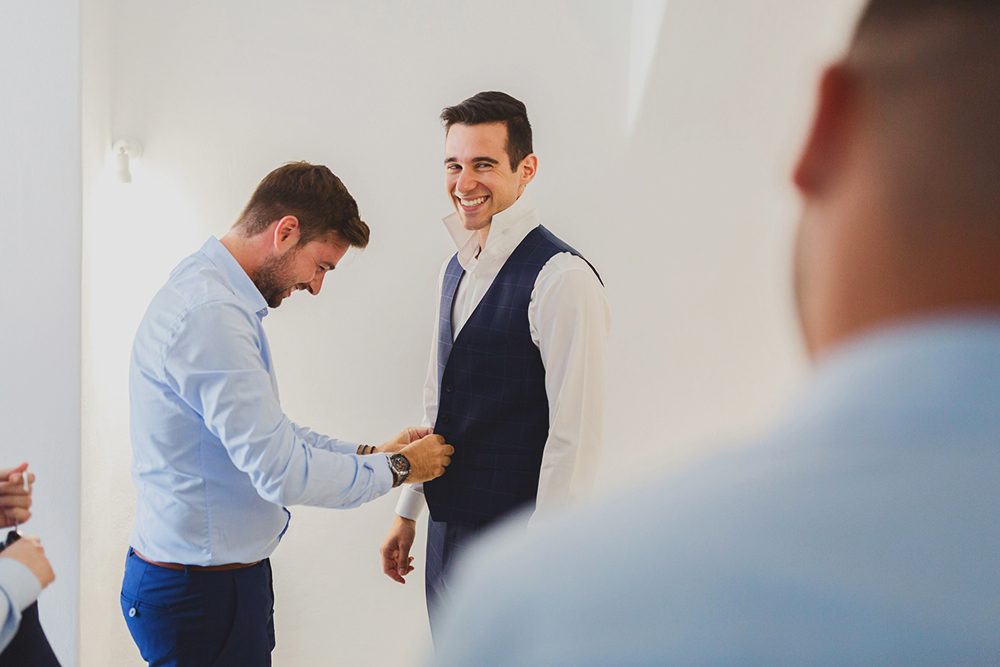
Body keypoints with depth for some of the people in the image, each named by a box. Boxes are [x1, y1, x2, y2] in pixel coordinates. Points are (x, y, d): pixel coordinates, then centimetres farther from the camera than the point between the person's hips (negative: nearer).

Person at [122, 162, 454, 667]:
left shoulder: (213, 296, 10)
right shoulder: (210, 315, -24)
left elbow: (268, 436, 16)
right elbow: (283, 472, -25)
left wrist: (370, 452, 10)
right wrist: (398, 467, -11)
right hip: (201, 594, -10)